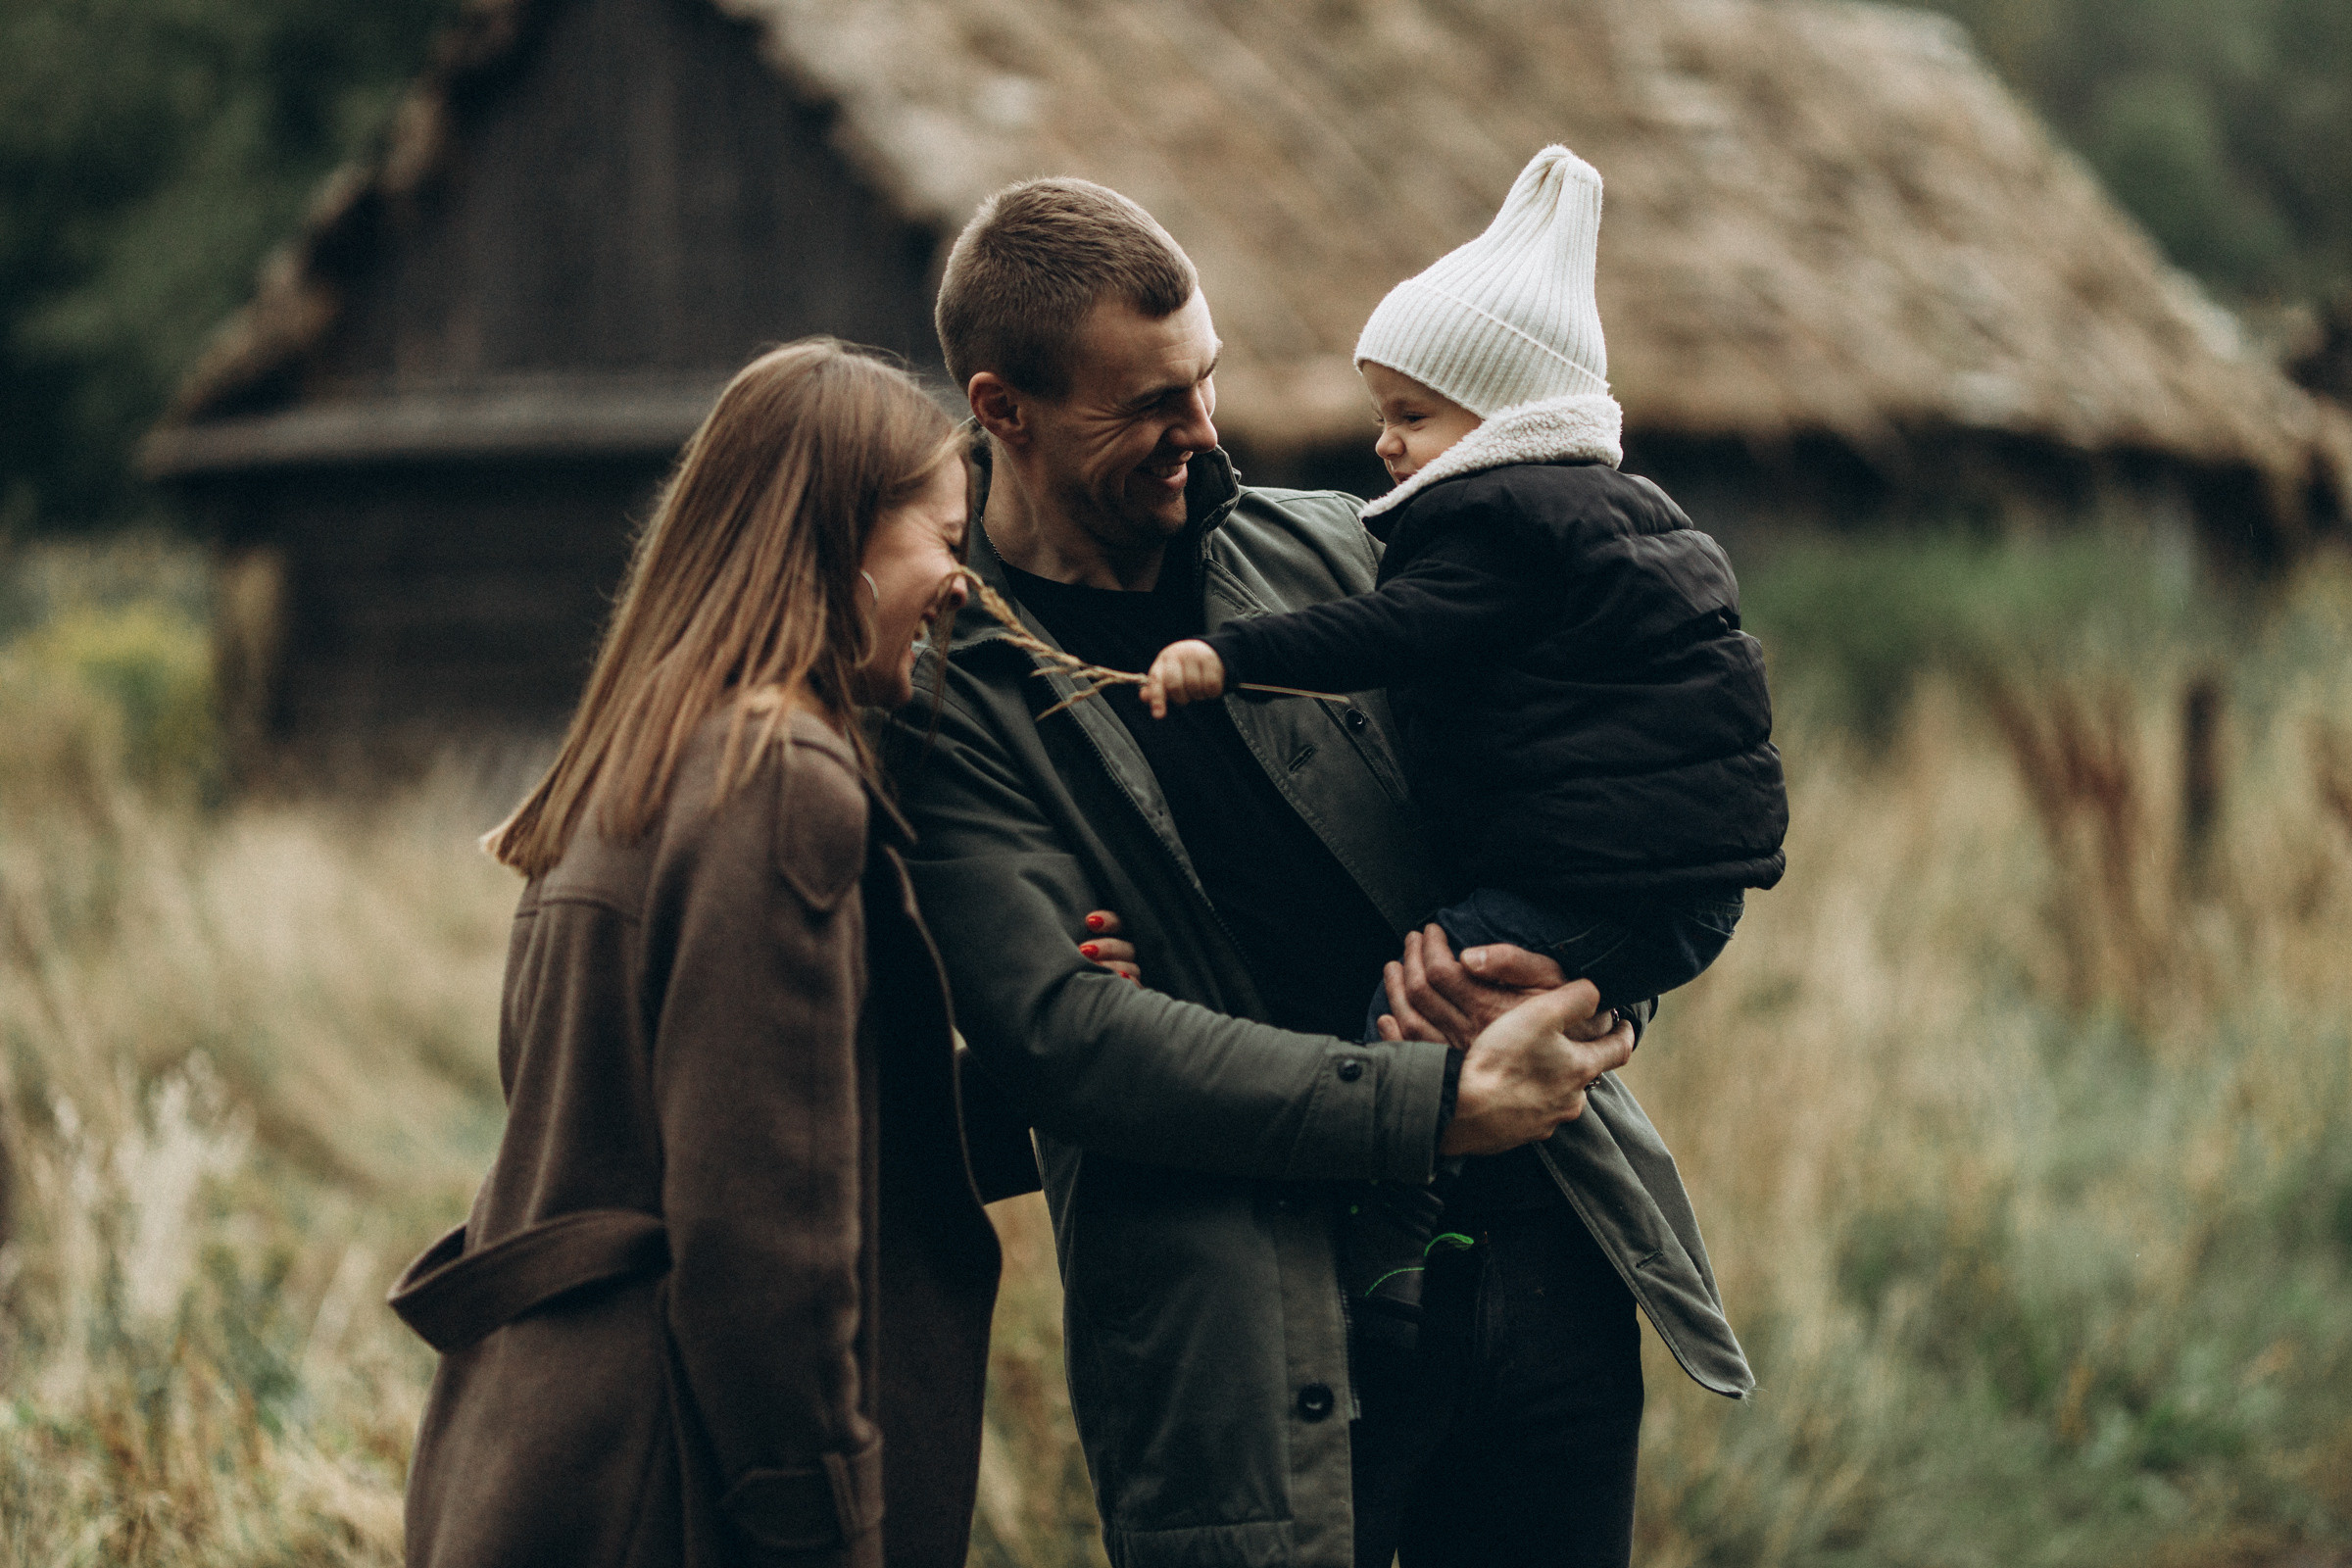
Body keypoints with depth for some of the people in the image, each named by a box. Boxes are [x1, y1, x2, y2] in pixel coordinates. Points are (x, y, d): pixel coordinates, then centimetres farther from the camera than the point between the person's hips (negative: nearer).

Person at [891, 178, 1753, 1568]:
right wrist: (1438, 1103, -20)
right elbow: (1063, 1032, -16)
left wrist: (1583, 979, -8)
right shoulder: (949, 704, -5)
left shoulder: (1327, 552, 10)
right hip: (1255, 1346, -4)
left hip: (1539, 1272, 5)